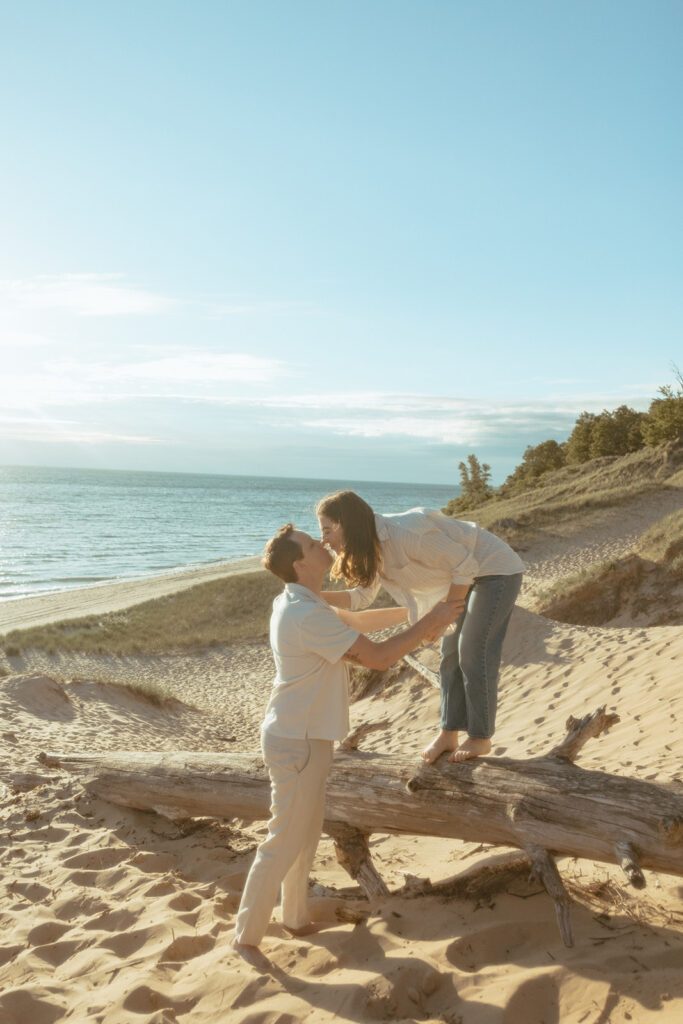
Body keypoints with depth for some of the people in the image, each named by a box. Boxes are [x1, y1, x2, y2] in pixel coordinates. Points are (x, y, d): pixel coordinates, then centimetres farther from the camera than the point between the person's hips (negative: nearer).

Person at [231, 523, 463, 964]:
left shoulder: (296, 603, 5)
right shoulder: (308, 617, -28)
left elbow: (354, 621, 18)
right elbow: (377, 656, -24)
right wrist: (430, 623, -14)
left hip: (305, 737, 10)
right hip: (297, 744, -10)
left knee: (306, 835, 23)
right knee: (285, 842, 3)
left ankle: (296, 917, 40)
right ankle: (247, 934, 19)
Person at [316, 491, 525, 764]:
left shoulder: (406, 534, -35)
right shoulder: (372, 546, -7)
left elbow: (466, 566, -27)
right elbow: (362, 596, 1)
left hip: (497, 570, -8)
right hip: (468, 575, 9)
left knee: (473, 654, -6)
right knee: (450, 652, 8)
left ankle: (480, 738, 9)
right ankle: (449, 734, 17)